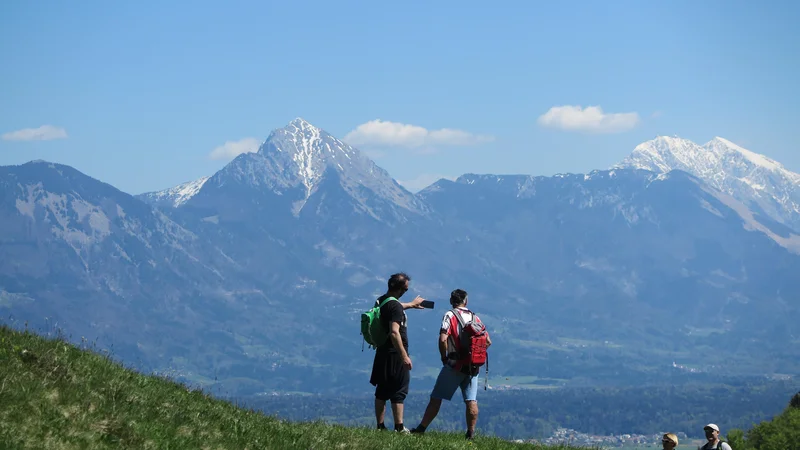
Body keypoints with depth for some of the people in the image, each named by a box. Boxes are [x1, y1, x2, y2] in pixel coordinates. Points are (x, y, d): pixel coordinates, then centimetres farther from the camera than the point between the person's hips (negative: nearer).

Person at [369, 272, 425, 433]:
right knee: (398, 392, -1)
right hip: (395, 354, -9)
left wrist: (411, 304, 49)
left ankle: (380, 426, 16)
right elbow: (394, 333, -28)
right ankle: (399, 427, 0)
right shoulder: (395, 306, -20)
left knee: (381, 391, 12)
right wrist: (404, 356, -26)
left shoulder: (381, 301, 9)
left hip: (382, 352, 9)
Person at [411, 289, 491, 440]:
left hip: (454, 364, -4)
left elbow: (443, 339, -17)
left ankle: (421, 428, 4)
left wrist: (444, 357, -3)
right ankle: (471, 433, 3)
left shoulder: (450, 315, -5)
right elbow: (488, 341, 8)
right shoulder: (475, 317, 10)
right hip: (473, 366, 4)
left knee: (436, 398, 1)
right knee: (471, 400, 5)